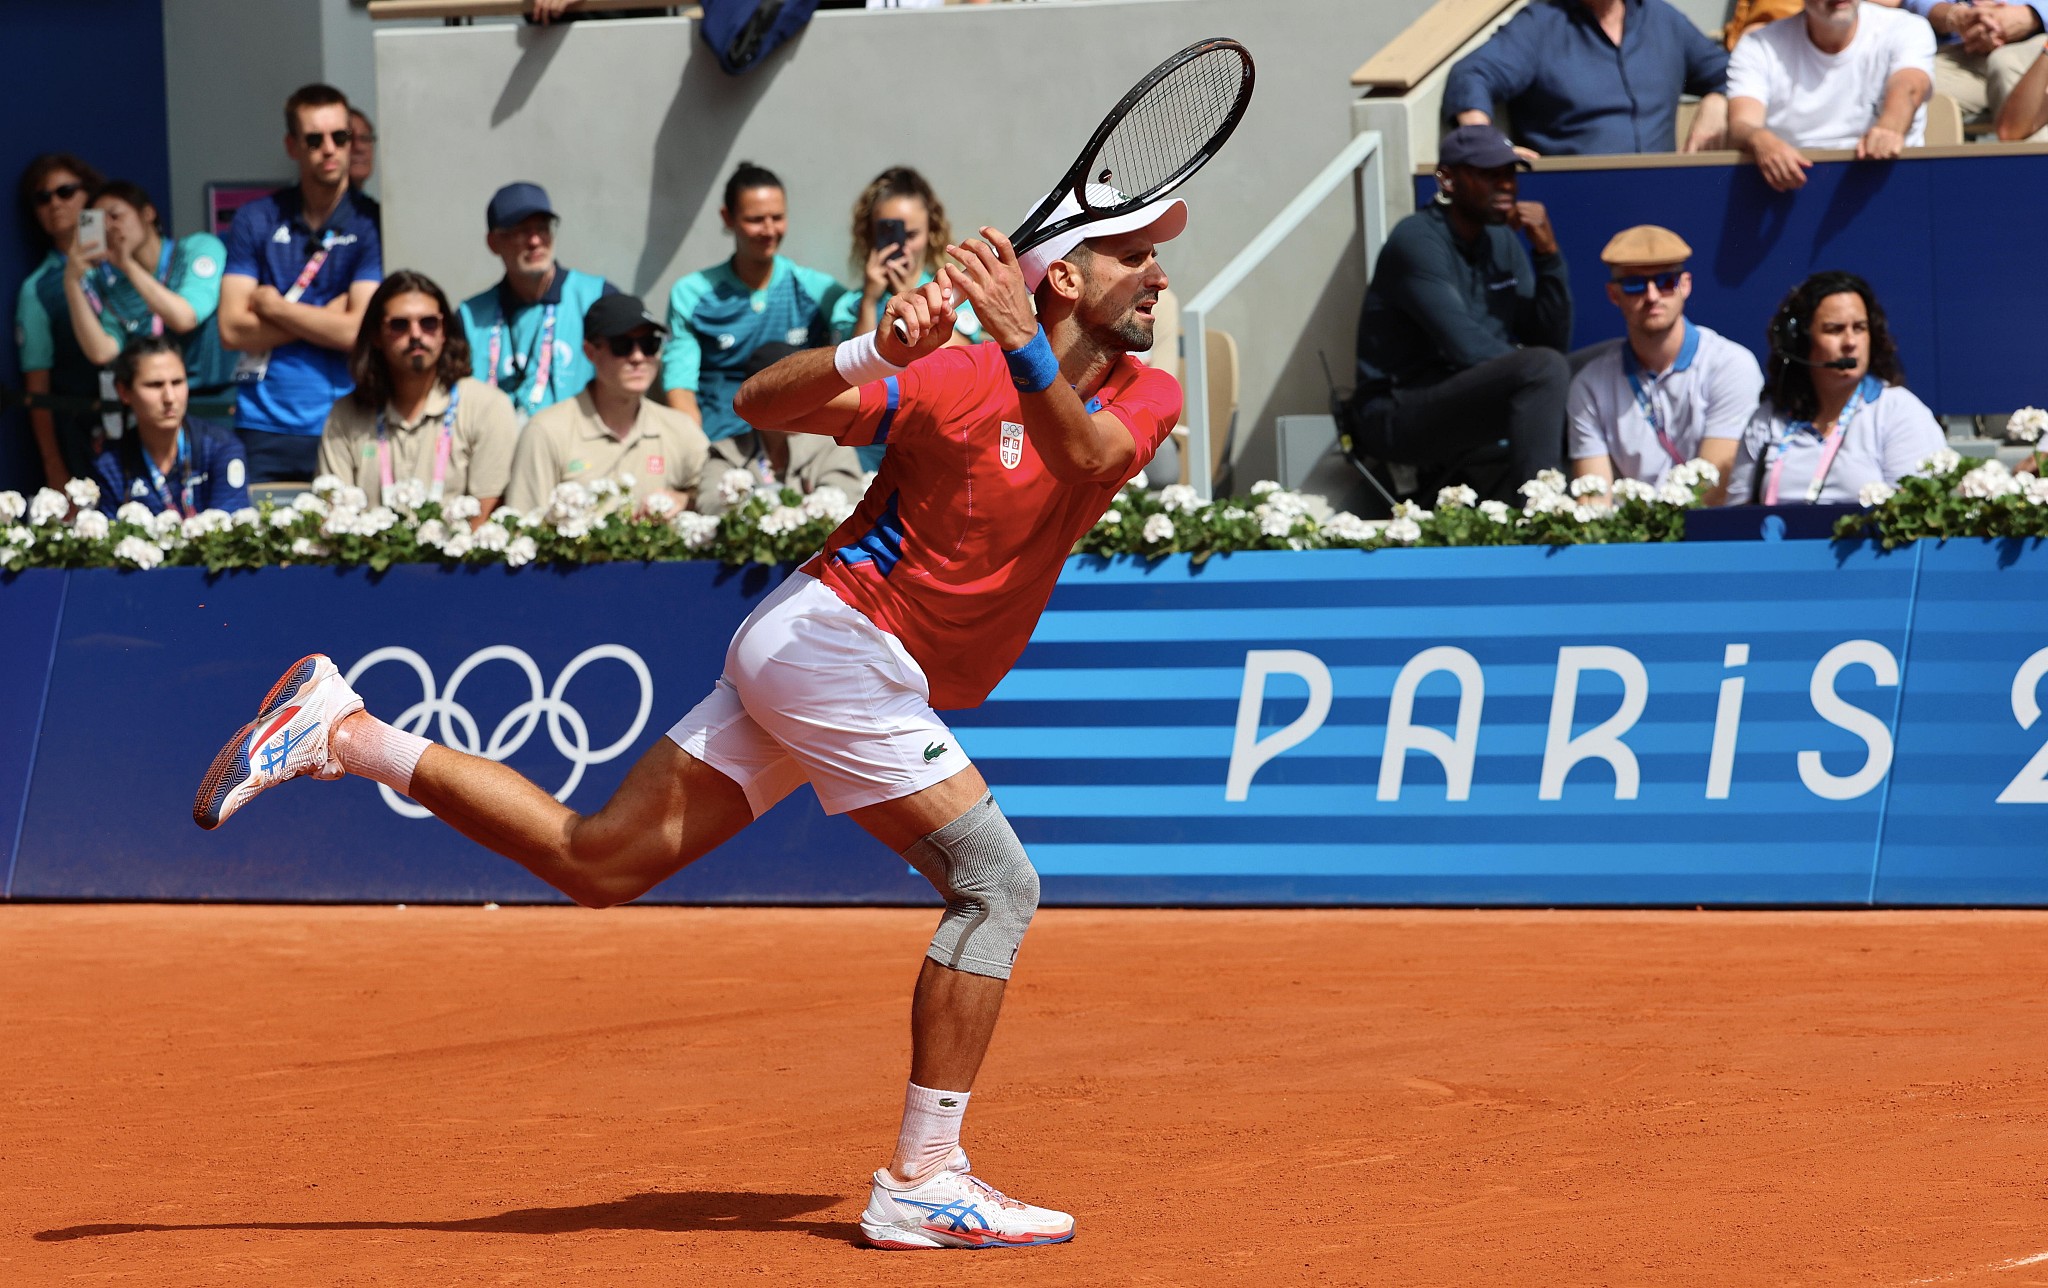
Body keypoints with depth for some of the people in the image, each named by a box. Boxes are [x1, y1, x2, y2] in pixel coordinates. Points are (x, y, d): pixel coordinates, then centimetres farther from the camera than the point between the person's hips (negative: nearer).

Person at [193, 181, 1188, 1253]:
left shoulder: (1146, 400, 4)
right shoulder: (955, 381, -11)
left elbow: (1090, 459, -19)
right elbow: (761, 403, -13)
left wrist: (1027, 352, -37)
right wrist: (874, 353, -32)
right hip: (833, 634, -6)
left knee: (593, 863, 6)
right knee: (996, 885, -13)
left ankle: (343, 733, 11)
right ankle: (921, 1185, -13)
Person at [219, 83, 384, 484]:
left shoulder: (368, 224, 2)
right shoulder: (256, 220, 9)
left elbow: (356, 332, -9)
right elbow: (232, 330, 0)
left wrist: (272, 306, -1)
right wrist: (326, 317, -5)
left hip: (341, 431, -2)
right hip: (264, 431, 2)